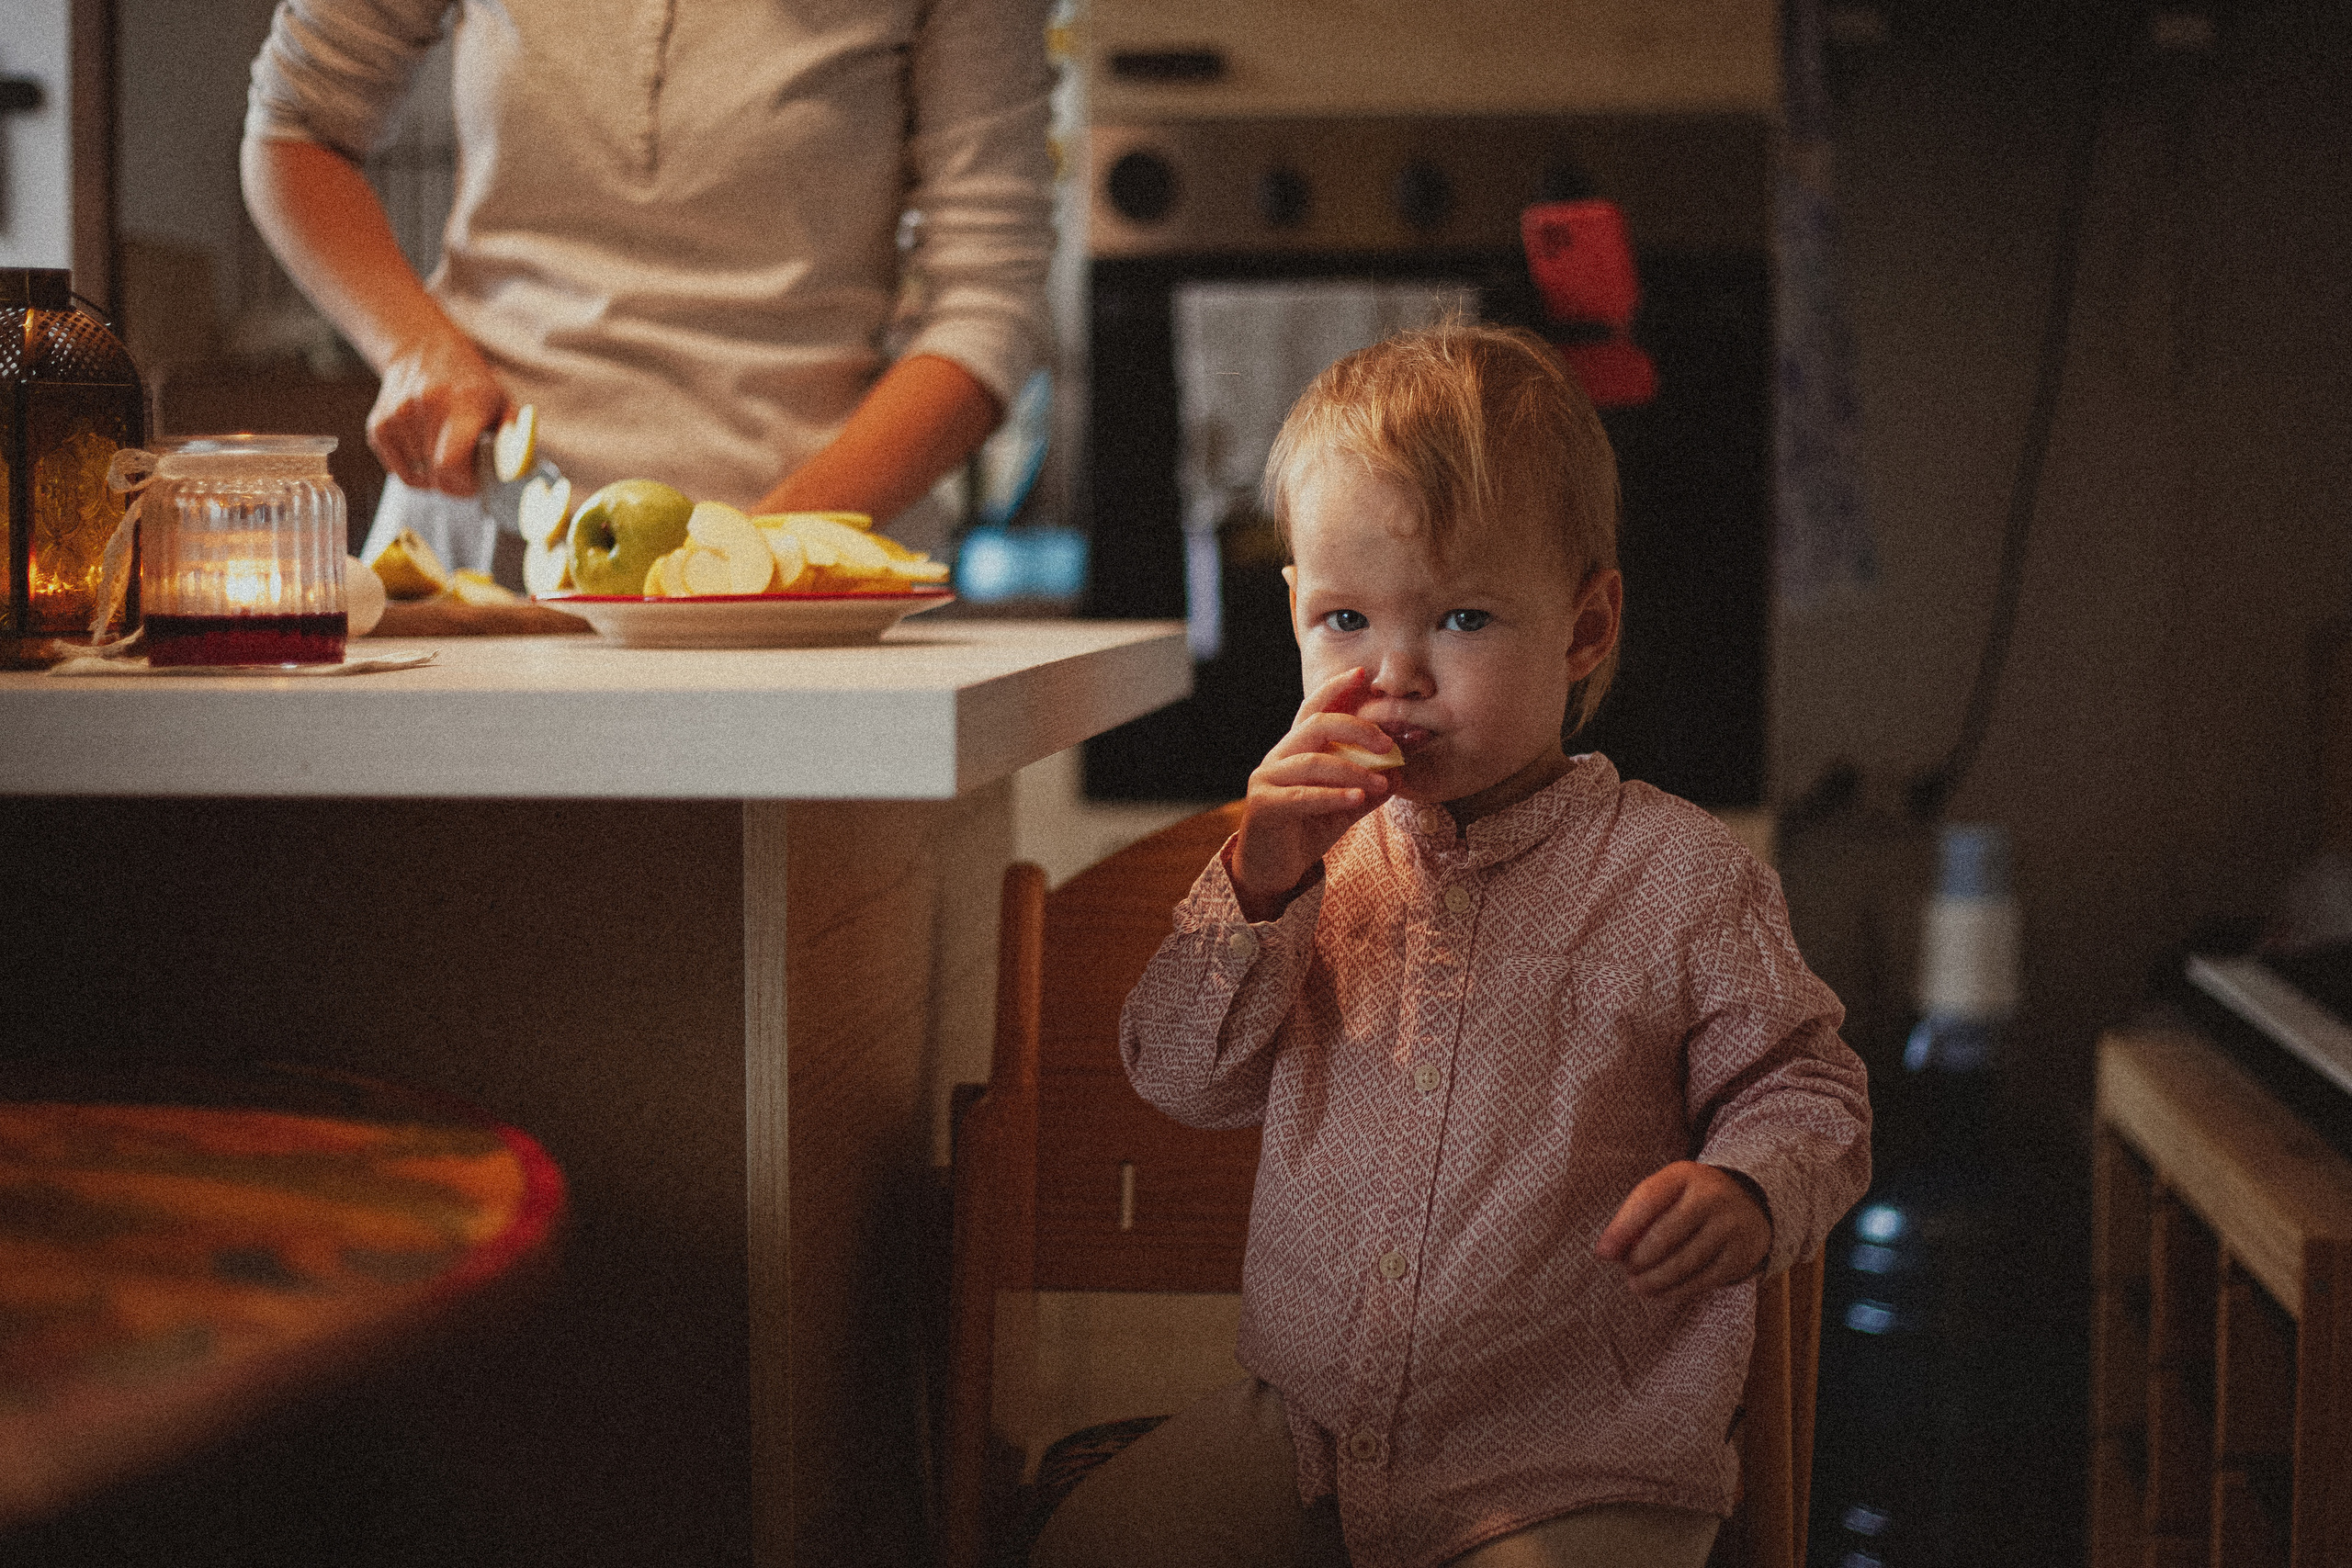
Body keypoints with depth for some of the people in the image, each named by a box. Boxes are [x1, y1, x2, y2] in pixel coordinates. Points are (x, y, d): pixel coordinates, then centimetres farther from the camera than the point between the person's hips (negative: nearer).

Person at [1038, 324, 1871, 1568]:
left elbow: (1808, 1089, 1)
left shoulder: (1678, 873, -6)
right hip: (1303, 1432, 4)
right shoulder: (1314, 845, 4)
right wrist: (1260, 884, -17)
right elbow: (1181, 1077, -1)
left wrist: (1748, 1195, -22)